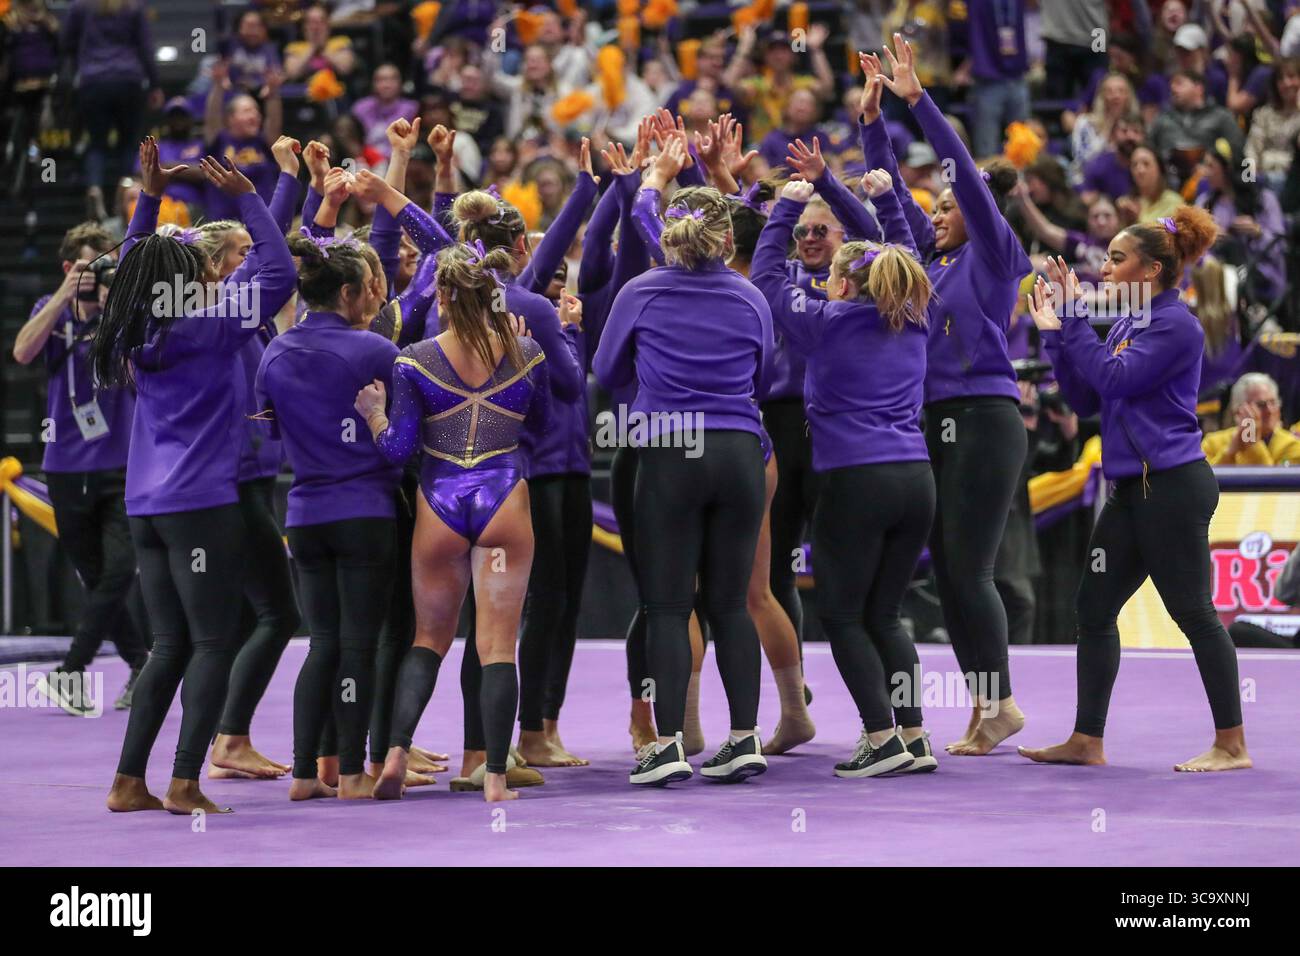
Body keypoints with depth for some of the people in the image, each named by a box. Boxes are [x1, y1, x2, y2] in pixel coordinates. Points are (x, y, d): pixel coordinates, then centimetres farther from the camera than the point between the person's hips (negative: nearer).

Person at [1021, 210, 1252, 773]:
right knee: (1094, 607, 9)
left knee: (1191, 611, -5)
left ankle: (1232, 744, 1)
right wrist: (1055, 332, 5)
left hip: (1171, 487, -9)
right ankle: (1086, 741, 14)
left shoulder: (1176, 326, -11)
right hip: (1134, 489, 9)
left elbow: (1115, 379, -20)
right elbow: (1084, 400, 13)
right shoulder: (1127, 326, 14)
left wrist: (1074, 318, -15)